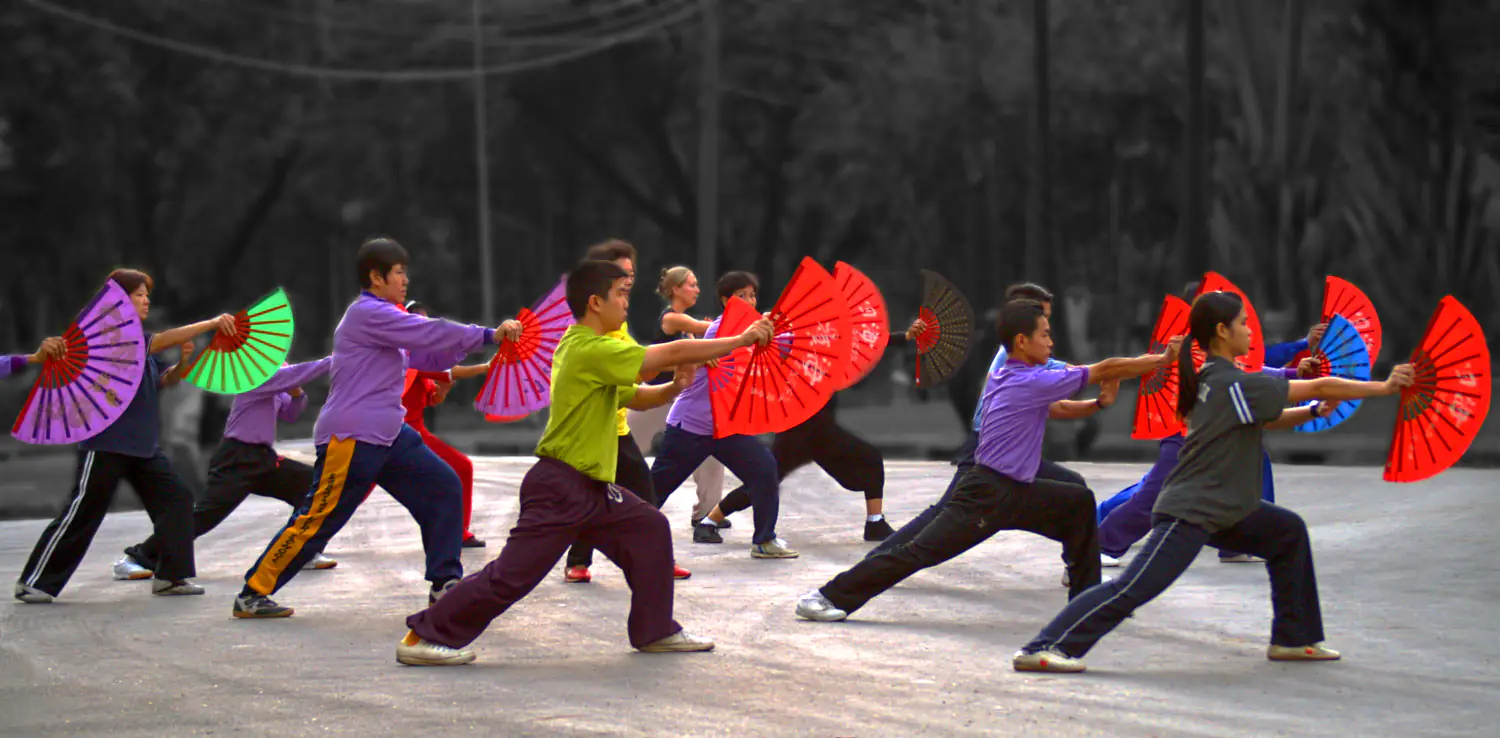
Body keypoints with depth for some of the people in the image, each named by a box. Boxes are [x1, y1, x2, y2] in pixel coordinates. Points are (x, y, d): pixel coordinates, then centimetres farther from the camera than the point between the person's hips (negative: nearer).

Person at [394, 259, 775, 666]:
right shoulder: (588, 350, -18)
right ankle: (425, 635, -2)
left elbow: (635, 398, 22)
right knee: (513, 574, -10)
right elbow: (674, 352, -20)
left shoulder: (585, 348, 13)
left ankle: (655, 630, 18)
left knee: (649, 529, 10)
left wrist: (674, 387, 2)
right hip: (559, 487, -10)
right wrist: (741, 340, -13)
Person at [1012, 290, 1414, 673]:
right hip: (1190, 513, -10)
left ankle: (1293, 638, 22)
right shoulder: (1234, 385, -17)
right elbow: (1320, 387, -13)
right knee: (1134, 588, -16)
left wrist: (1314, 411, 9)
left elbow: (1266, 421, 23)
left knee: (1288, 532, 16)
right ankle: (1040, 649, -18)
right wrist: (1384, 387, -4)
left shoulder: (1215, 380, 10)